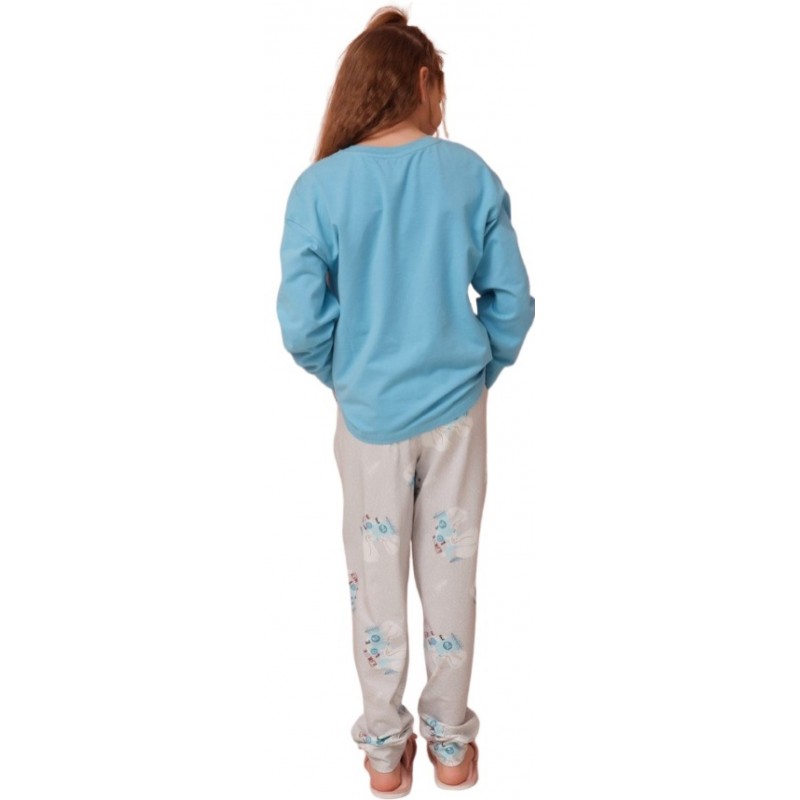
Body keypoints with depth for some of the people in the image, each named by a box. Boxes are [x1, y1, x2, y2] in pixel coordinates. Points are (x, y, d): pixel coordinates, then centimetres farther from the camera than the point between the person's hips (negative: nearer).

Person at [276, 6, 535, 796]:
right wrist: (481, 371, 12)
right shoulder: (470, 174, -7)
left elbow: (302, 325, -13)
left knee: (378, 580, 14)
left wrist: (345, 378, 6)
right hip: (455, 409, 1)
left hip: (370, 416, -1)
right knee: (450, 574, 15)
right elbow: (512, 302, -4)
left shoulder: (320, 185, -11)